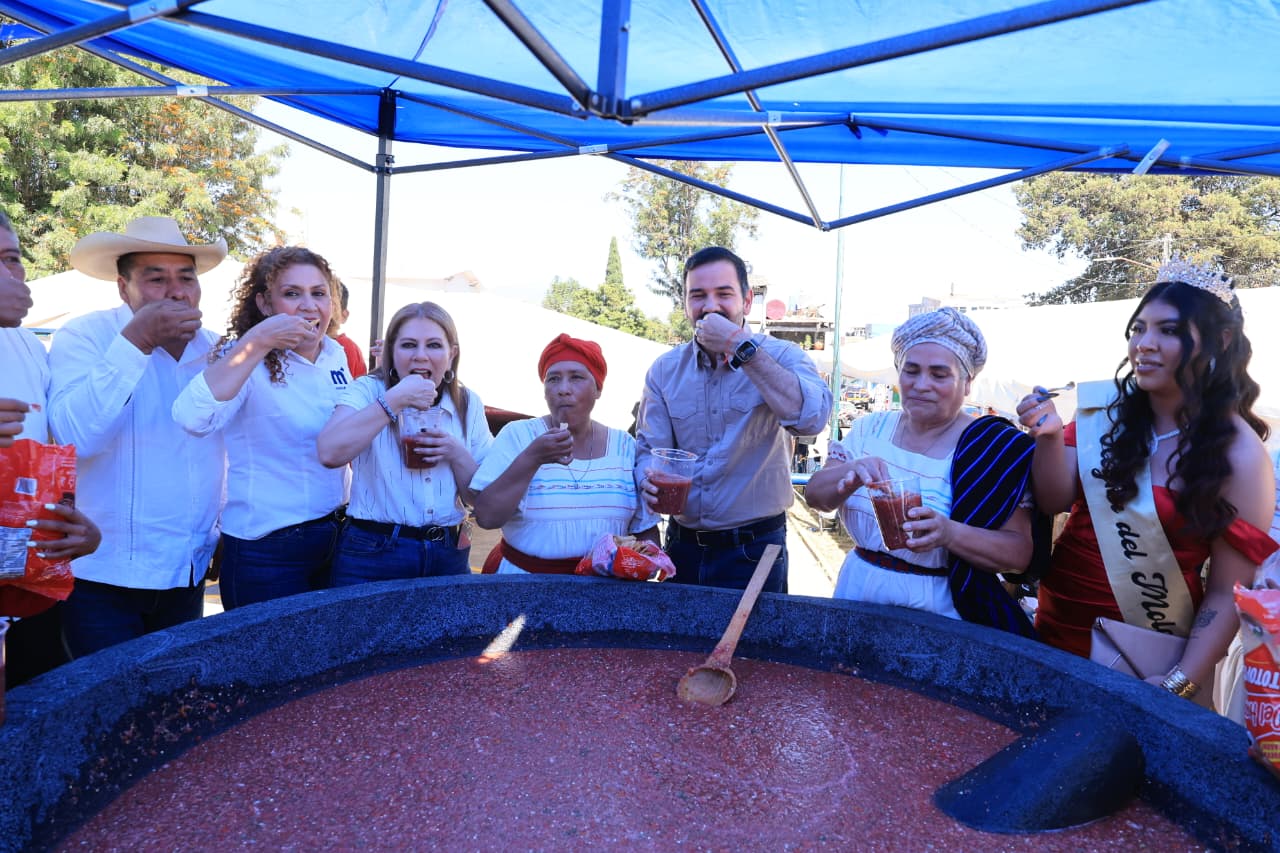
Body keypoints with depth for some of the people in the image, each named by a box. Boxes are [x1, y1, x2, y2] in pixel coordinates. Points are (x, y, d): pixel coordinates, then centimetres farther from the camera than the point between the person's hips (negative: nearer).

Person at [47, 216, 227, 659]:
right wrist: (135, 340, -28)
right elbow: (74, 436, -27)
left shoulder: (214, 349, 4)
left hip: (188, 572, 5)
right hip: (104, 575, -5)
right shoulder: (85, 336, -11)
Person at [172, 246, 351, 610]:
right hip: (266, 551, -6)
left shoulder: (335, 353, 2)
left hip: (334, 537, 6)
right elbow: (192, 418, -36)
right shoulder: (247, 360, -15)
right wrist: (257, 342, -36)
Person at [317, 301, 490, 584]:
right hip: (372, 554, -3)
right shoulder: (368, 391, -5)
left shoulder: (468, 404, 3)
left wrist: (457, 454, -14)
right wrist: (395, 399, -23)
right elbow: (330, 452, -25)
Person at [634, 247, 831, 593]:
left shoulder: (783, 356, -9)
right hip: (682, 545, 4)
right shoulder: (665, 369, 1)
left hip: (754, 550, -3)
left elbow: (811, 418, -28)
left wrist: (741, 346, -27)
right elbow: (648, 447, 2)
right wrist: (648, 481, -21)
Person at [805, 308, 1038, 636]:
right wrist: (853, 472, -25)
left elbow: (1020, 553, -11)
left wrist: (950, 534, -29)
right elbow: (814, 495, -5)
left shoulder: (996, 447, -9)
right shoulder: (871, 428, 2)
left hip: (940, 614, -3)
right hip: (857, 596, 3)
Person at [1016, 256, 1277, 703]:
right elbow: (1055, 501, -3)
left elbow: (1228, 592, -10)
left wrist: (1180, 683, -17)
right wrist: (1049, 438, -21)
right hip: (1056, 626, 4)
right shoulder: (1105, 408, -3)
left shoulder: (1239, 455, -12)